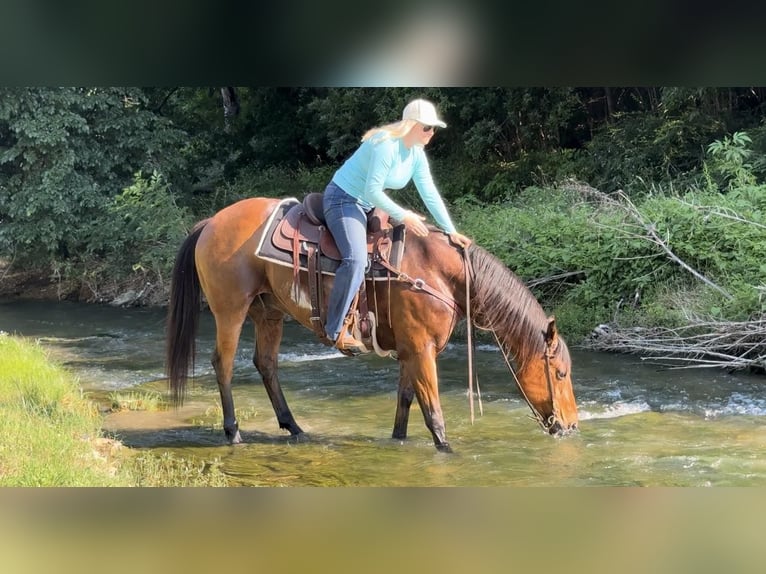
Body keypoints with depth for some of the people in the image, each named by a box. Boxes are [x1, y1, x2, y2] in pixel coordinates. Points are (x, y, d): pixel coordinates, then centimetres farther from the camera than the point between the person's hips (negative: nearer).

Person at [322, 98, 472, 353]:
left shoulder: (417, 155, 4)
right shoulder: (386, 145, -24)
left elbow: (430, 194, 6)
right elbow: (372, 191, -25)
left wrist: (451, 231, 1)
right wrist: (403, 216, -22)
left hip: (368, 207, 10)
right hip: (343, 199, -10)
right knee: (356, 259, -29)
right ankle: (335, 329, -21)